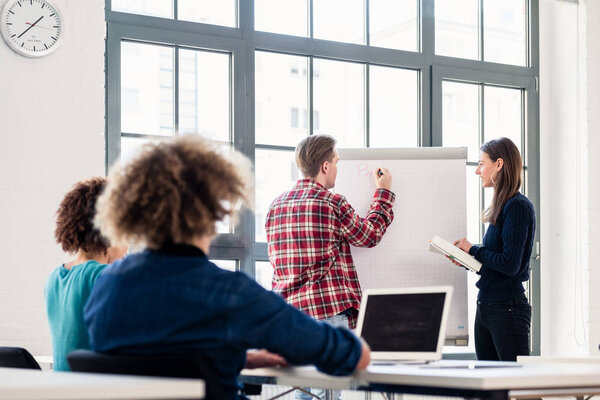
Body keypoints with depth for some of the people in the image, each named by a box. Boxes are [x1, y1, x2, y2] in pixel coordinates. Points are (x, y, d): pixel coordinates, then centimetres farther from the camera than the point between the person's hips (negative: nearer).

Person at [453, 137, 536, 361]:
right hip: (486, 307, 10)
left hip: (508, 308, -10)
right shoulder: (501, 207, 14)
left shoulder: (518, 207, -13)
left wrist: (473, 250, -7)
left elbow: (510, 265, -19)